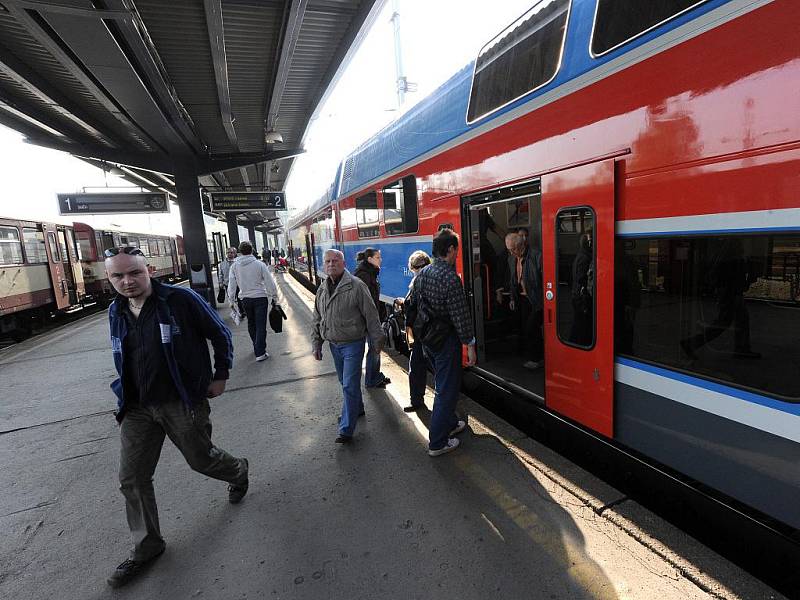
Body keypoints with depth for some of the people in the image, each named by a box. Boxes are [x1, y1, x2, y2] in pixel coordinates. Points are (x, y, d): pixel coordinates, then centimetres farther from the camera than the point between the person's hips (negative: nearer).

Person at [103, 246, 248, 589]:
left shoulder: (181, 300, -15)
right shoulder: (116, 312, 4)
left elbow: (220, 334, -7)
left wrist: (220, 376, -5)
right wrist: (128, 393, 17)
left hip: (183, 403, -5)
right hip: (137, 408, 6)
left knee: (201, 459, 11)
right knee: (132, 478, 7)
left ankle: (239, 471, 46)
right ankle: (146, 546, 28)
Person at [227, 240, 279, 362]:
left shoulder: (235, 266, -1)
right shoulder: (259, 264, -9)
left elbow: (231, 285, 2)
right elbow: (270, 282, -6)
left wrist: (231, 300, 12)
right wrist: (274, 297, 4)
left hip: (245, 299, 3)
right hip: (260, 297, -3)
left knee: (251, 324, 20)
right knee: (261, 325, -1)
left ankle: (257, 347, 33)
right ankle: (260, 353, -3)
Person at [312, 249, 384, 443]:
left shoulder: (356, 286, -14)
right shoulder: (322, 289, 7)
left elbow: (371, 316, -11)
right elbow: (317, 320, 14)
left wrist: (377, 340, -9)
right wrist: (316, 344, 12)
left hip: (353, 344, -7)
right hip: (334, 345, 7)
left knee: (350, 386, -5)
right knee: (345, 382, 20)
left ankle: (346, 430, 3)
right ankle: (357, 409, 43)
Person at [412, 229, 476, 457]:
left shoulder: (421, 274, 4)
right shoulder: (450, 278, -21)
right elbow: (460, 316, -20)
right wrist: (470, 344, -12)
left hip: (426, 338, 8)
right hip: (446, 340, -8)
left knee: (443, 383, 24)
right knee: (447, 389, 4)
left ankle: (450, 423, 42)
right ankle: (437, 443, 12)